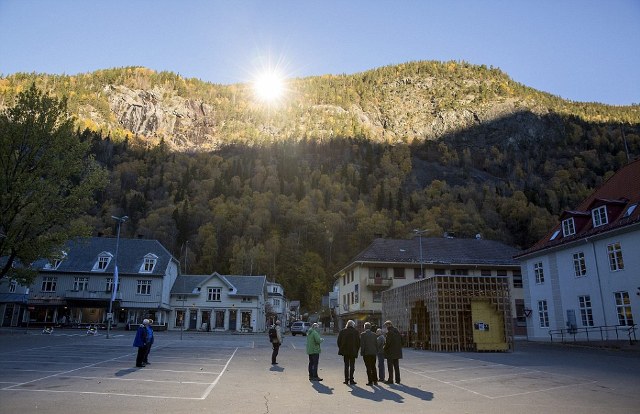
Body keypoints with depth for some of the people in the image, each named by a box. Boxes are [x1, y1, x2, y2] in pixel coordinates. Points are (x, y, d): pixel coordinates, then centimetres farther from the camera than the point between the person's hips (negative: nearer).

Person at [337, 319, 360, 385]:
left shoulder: (342, 331, 0)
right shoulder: (355, 332, -6)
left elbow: (339, 341, 3)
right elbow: (358, 342, -3)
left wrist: (341, 349, 12)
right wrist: (357, 350, 8)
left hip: (345, 351, 2)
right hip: (353, 351, -2)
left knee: (346, 365, 12)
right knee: (352, 366, 5)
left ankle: (346, 379, 13)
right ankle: (351, 380, 2)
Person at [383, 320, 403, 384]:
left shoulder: (389, 332, -15)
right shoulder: (397, 331, 8)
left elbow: (387, 342, -19)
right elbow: (401, 341, 12)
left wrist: (385, 348, -4)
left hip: (390, 352, -7)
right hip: (397, 352, 7)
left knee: (390, 366, 1)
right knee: (396, 366, 14)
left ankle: (390, 380, 3)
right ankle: (398, 379, 18)